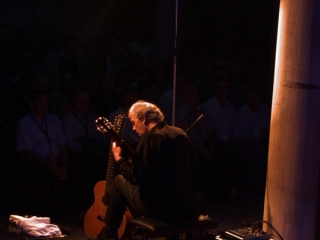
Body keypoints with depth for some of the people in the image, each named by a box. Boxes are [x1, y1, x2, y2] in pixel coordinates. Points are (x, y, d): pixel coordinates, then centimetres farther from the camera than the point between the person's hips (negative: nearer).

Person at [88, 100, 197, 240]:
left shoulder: (151, 137, -15)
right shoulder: (180, 133, 8)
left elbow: (136, 177, -17)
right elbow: (192, 162, 23)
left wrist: (119, 158, 1)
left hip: (161, 208, -7)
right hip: (185, 206, 8)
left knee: (119, 181, 13)